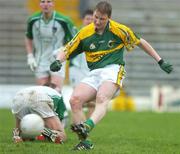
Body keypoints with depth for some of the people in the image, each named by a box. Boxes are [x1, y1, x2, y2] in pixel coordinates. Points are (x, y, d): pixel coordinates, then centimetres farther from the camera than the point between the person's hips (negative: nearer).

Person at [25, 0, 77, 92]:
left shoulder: (63, 21, -13)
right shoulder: (33, 20, -2)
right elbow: (28, 39, 15)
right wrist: (30, 56, 5)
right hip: (40, 63, 3)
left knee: (56, 91, -15)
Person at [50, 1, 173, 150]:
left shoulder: (119, 30, 1)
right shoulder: (85, 33, 6)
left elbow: (141, 42, 14)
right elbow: (66, 51, 15)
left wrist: (160, 61, 14)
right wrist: (58, 61, -9)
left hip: (113, 69, -4)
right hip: (94, 74, 4)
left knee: (102, 99, -34)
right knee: (75, 99, -21)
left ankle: (88, 126, -63)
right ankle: (84, 141, -17)